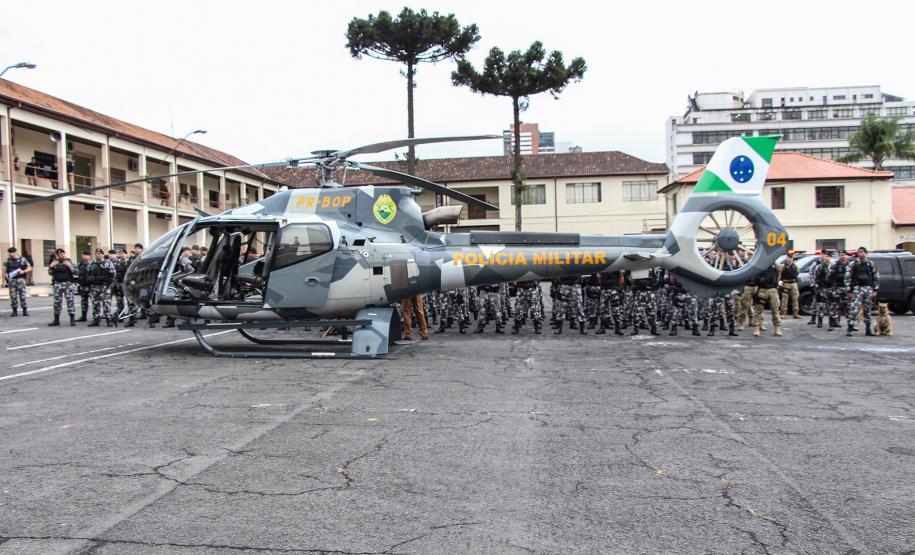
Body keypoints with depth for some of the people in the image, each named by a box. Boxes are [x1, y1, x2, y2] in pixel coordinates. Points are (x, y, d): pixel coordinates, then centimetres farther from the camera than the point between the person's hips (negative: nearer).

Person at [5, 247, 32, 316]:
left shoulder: (22, 260, 3)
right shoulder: (8, 261, 11)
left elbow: (29, 268, 3)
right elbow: (5, 269, 14)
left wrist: (23, 271, -14)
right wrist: (6, 276, -4)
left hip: (20, 280, -2)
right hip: (12, 280, 3)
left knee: (23, 295, -5)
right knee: (13, 296, 2)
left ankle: (25, 311, 1)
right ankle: (15, 311, 10)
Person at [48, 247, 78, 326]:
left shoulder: (69, 261, 0)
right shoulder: (55, 262, 11)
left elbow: (76, 272, -8)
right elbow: (50, 273, 13)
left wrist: (69, 265, -19)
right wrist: (51, 266, -3)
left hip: (68, 283, -4)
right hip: (57, 284, 4)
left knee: (70, 301, -8)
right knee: (57, 302, 8)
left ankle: (72, 320, -6)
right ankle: (56, 320, 17)